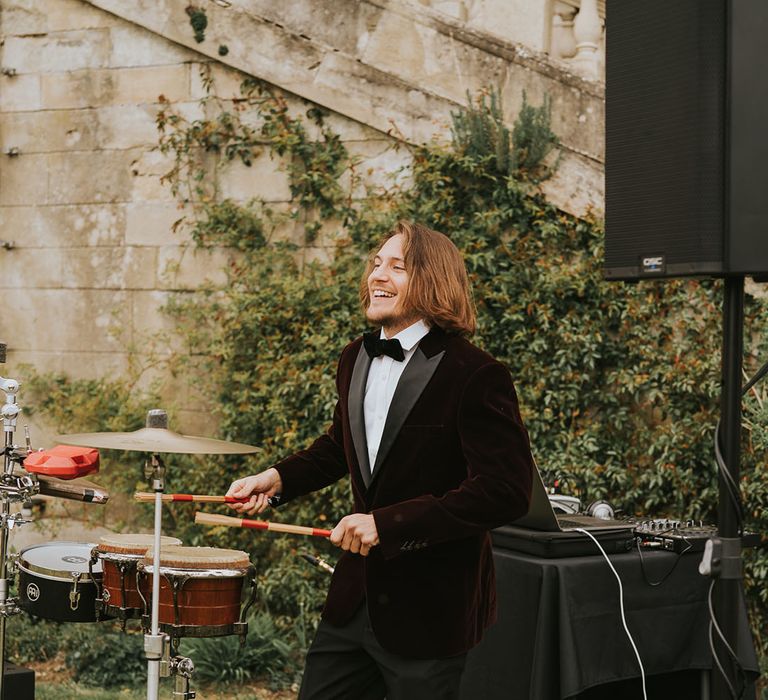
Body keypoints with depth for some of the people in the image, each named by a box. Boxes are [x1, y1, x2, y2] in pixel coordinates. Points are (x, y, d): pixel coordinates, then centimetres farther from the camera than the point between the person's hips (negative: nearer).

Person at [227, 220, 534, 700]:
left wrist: (387, 523, -27)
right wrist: (278, 478, 6)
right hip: (357, 596, 7)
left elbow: (506, 493, -24)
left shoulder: (477, 376, -18)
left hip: (431, 607, -7)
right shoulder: (356, 360, 7)